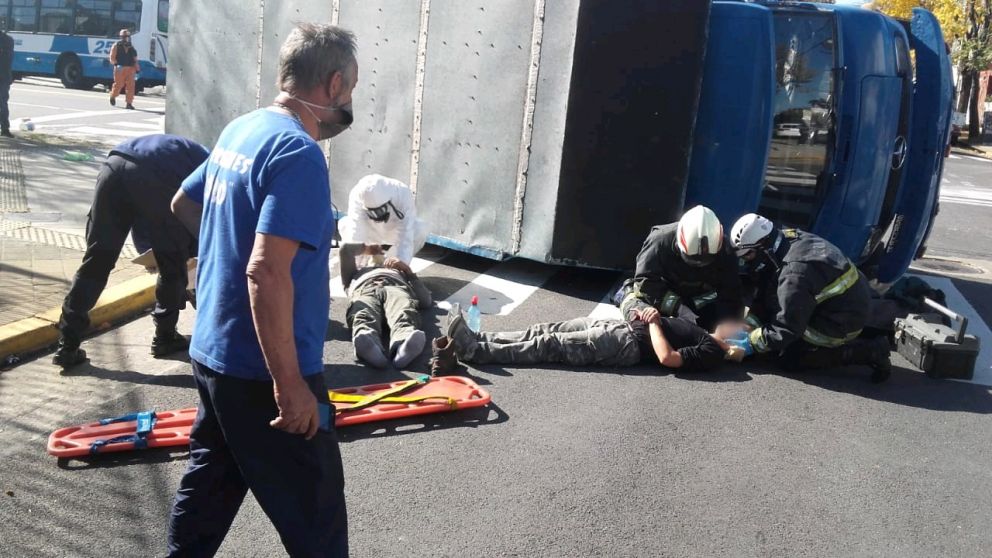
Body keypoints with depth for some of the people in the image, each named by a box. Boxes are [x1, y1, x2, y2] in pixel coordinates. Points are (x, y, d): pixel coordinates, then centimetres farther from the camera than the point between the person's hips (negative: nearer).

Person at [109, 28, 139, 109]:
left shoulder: (131, 47, 14)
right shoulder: (116, 46, 1)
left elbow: (135, 59, 18)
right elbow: (112, 58, -2)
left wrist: (137, 68, 13)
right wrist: (117, 64, -13)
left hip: (130, 69, 3)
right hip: (120, 69, -3)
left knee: (130, 86, -7)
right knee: (118, 85, 4)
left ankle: (129, 103, -5)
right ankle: (113, 97, 33)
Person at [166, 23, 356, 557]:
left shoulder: (240, 130, 7)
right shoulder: (298, 154, -21)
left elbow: (182, 204, 23)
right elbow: (267, 272, -30)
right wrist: (290, 384, -26)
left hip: (213, 354, 9)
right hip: (262, 374, -9)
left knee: (208, 487, 23)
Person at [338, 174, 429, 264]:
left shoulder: (403, 194, -36)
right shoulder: (357, 195, -34)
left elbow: (406, 233, -43)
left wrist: (402, 261, -55)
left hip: (395, 232, -1)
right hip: (372, 231, 1)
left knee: (420, 229, -30)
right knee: (345, 224, -26)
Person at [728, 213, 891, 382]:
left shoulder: (795, 273, -31)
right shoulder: (789, 238, -4)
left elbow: (786, 329, -25)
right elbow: (764, 292, 7)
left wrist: (751, 344, -13)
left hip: (843, 321, -9)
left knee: (791, 357, -7)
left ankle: (868, 351, -7)